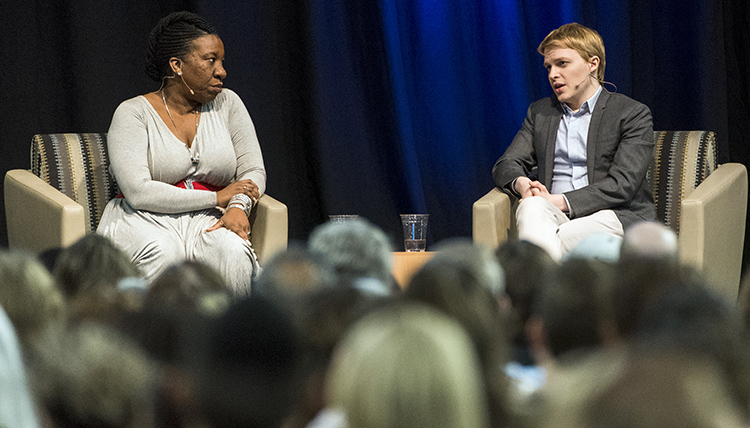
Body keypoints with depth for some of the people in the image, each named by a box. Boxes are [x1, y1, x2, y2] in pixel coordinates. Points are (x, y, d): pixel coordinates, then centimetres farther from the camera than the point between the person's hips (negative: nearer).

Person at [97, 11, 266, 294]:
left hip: (208, 221, 3)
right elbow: (138, 192, -15)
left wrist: (238, 207, -16)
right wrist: (217, 198, -13)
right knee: (162, 255, -38)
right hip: (146, 221, -3)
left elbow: (253, 171, 9)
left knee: (233, 252, -32)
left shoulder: (227, 104, 10)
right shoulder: (133, 113, -4)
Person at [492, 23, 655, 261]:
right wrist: (522, 184, -7)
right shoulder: (539, 112, 25)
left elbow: (623, 184, -6)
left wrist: (560, 201, -14)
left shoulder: (632, 114, 6)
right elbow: (507, 165, 20)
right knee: (532, 207, -36)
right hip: (555, 217, 3)